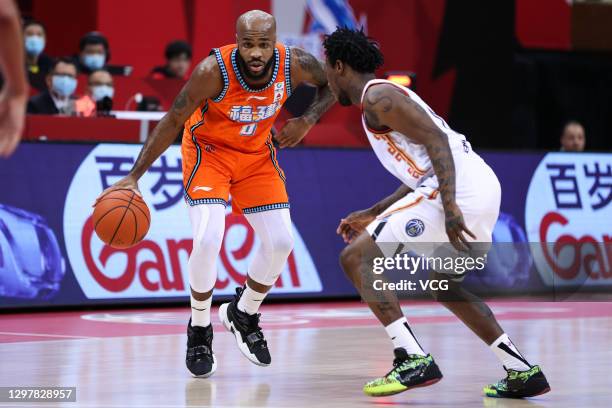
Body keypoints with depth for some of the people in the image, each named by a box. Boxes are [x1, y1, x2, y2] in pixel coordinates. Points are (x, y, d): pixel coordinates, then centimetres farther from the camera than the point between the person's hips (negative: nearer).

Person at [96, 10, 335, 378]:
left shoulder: (295, 65, -23)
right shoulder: (214, 70, -32)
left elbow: (332, 85, 0)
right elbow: (172, 122, -22)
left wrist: (308, 120, -18)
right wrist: (134, 177, -26)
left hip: (257, 154, 4)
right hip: (208, 150, -4)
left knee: (281, 243, -3)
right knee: (208, 239, -22)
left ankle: (243, 315, 24)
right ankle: (199, 332, 1)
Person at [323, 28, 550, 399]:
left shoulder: (377, 97, -3)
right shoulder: (388, 95, 28)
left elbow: (436, 139, -15)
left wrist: (450, 206, -24)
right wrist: (372, 215, 31)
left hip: (459, 189, -10)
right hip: (484, 188, 10)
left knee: (356, 257, -7)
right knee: (443, 283, 29)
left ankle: (414, 359, -17)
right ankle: (522, 371, 24)